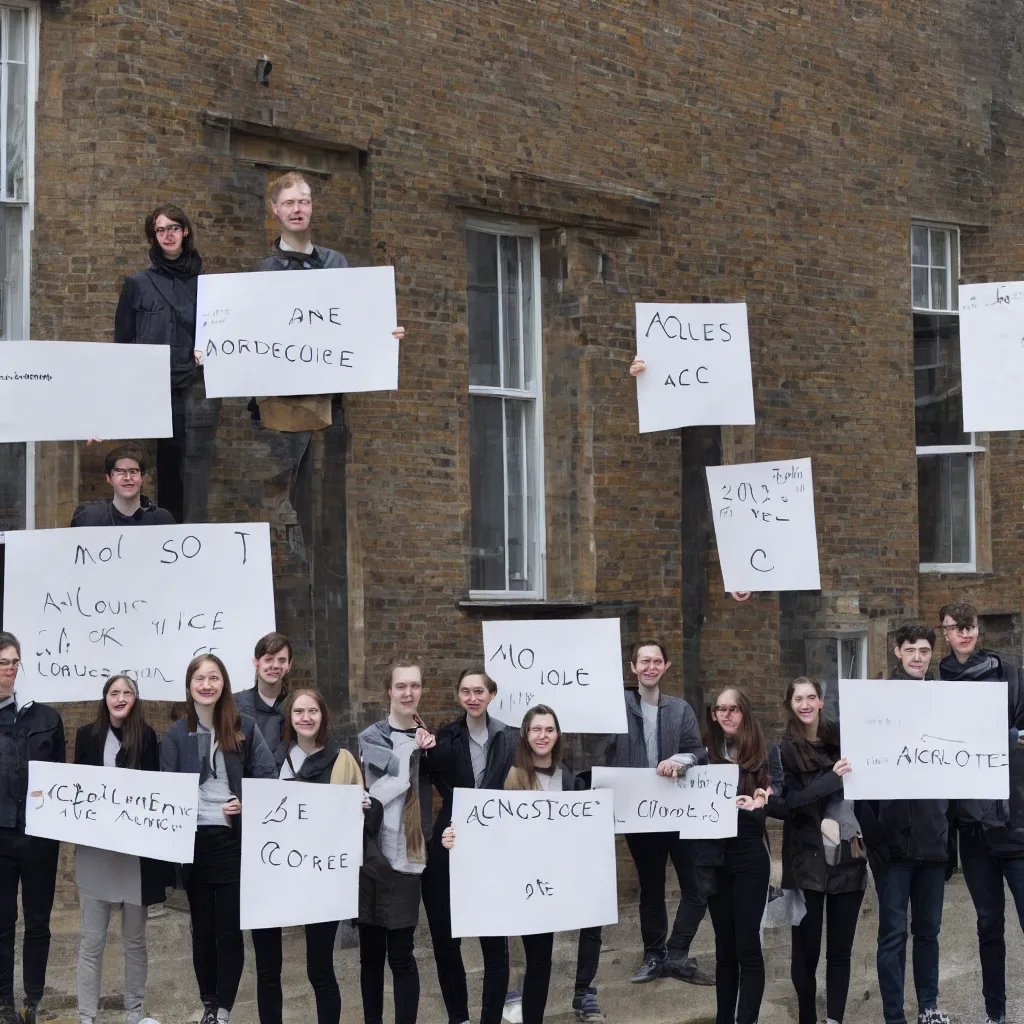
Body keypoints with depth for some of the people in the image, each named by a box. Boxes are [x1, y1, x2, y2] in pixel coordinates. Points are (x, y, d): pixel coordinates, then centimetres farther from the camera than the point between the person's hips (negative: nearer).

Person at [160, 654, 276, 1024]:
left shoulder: (245, 728, 2)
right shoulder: (176, 734, 3)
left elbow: (268, 777, 1)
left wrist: (247, 803, -15)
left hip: (235, 840, -1)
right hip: (194, 840, 1)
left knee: (230, 930, 0)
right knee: (202, 928, 11)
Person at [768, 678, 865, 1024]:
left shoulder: (841, 738, 7)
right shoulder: (783, 751, -1)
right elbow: (781, 804, -12)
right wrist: (830, 780, -19)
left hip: (848, 858, 3)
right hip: (807, 862, -3)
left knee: (841, 948, 6)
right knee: (806, 949, 2)